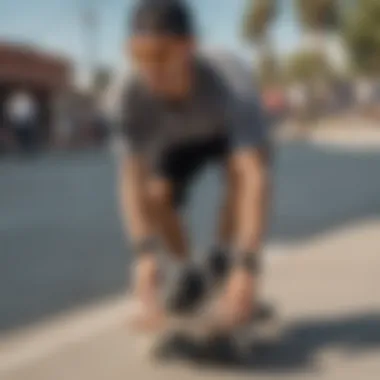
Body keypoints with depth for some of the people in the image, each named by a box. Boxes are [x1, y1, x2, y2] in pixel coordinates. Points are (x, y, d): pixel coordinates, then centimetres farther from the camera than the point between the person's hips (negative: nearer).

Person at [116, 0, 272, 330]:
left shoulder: (231, 82, -44)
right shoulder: (135, 92, -36)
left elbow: (255, 178, -52)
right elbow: (131, 178, -41)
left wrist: (248, 268, -60)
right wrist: (146, 253, -56)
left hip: (231, 129, -2)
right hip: (181, 136, 2)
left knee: (240, 169, -33)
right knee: (155, 193, -23)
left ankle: (223, 258, -6)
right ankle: (186, 272, 5)